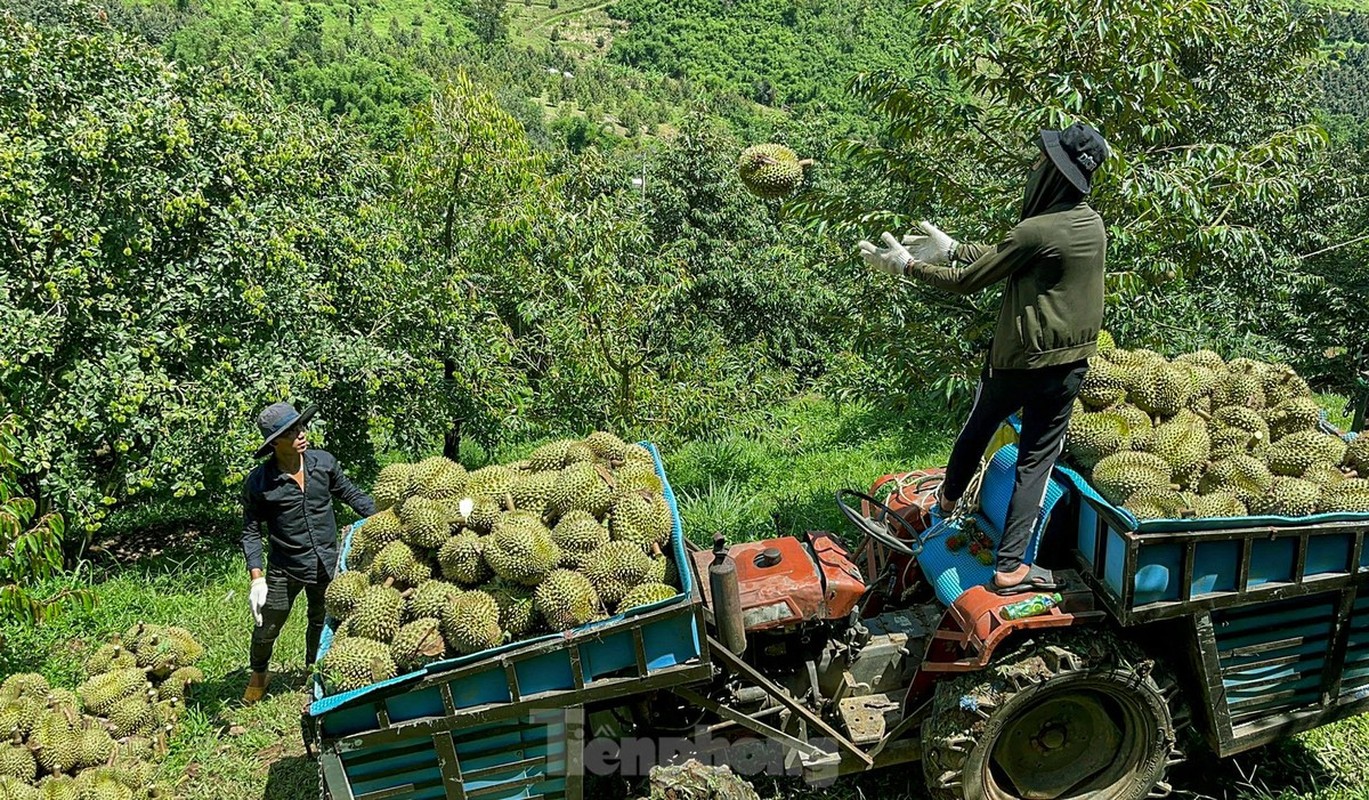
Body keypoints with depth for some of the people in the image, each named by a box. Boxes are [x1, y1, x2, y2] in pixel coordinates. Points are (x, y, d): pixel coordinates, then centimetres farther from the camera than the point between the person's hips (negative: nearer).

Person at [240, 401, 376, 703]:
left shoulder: (324, 462, -7)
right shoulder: (258, 483, -13)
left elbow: (350, 494, 8)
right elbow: (251, 532, -4)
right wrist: (257, 578, -10)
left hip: (328, 563, 2)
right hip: (284, 570, -2)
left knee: (322, 622, 20)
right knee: (266, 629, 11)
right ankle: (258, 674, 44)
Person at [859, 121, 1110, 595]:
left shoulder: (1036, 231, -21)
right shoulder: (1093, 224, 3)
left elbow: (968, 282, -13)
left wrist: (907, 265, -3)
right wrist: (952, 248, 17)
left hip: (1019, 359, -5)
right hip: (1071, 363, 5)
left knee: (979, 427, 21)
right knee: (1037, 458, 7)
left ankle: (948, 499, 47)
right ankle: (1010, 567, 5)